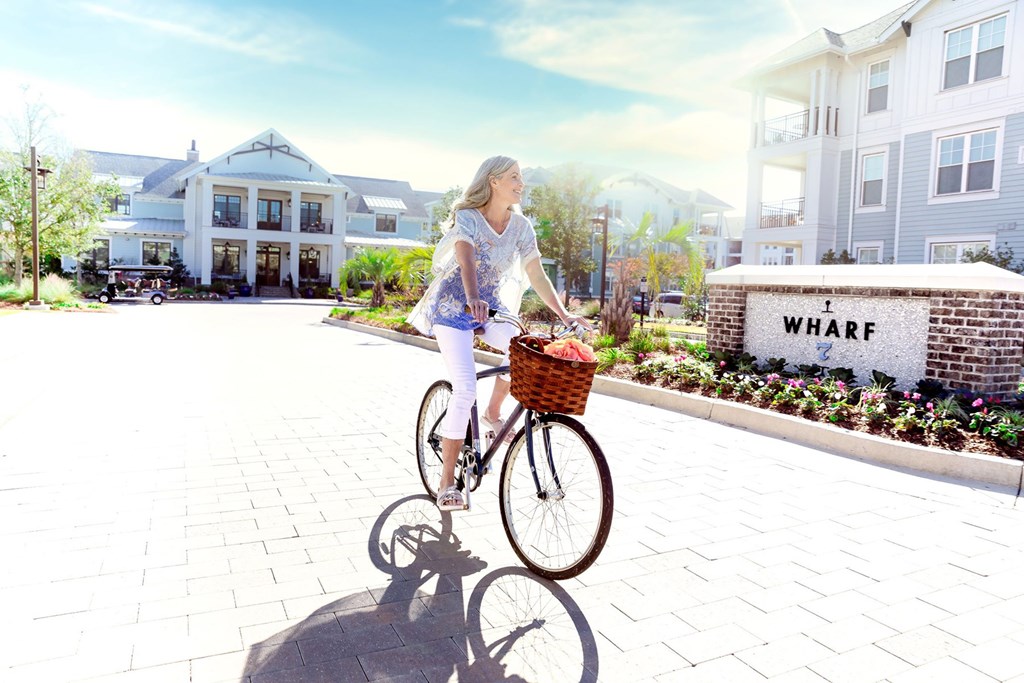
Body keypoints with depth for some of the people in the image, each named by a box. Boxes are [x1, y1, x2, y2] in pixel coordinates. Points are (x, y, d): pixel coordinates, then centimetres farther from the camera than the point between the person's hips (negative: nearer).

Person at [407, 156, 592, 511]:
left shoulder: (521, 226, 0)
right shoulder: (467, 218, -14)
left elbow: (537, 275, -3)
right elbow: (467, 262, -32)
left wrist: (563, 314, -13)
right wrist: (473, 300, -50)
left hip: (491, 306, 5)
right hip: (454, 307, -5)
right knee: (465, 389, -18)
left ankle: (493, 412, 7)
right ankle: (447, 482, -7)